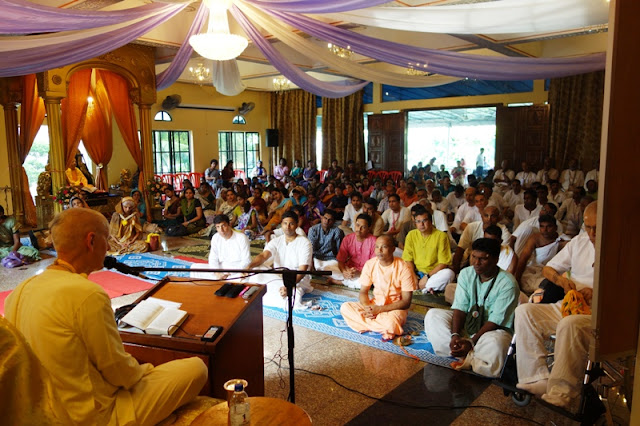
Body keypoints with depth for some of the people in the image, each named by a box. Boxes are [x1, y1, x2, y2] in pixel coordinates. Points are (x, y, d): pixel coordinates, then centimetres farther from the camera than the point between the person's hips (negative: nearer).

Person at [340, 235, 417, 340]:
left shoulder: (403, 268, -17)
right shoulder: (370, 264, -5)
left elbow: (406, 302, -16)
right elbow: (363, 292, 1)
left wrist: (379, 309, -24)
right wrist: (368, 308, -22)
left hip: (395, 307, -5)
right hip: (374, 304, 5)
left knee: (390, 323, -39)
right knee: (345, 307, -17)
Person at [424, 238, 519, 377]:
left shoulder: (507, 283, -18)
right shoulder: (466, 274, -3)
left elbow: (496, 321, -20)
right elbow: (460, 307, -9)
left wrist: (471, 342, -28)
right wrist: (455, 335, -25)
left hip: (494, 329, -6)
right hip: (467, 324, 6)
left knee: (494, 343, -41)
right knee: (433, 315, -16)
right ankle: (471, 357, -23)